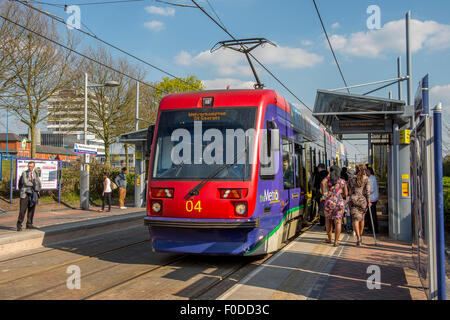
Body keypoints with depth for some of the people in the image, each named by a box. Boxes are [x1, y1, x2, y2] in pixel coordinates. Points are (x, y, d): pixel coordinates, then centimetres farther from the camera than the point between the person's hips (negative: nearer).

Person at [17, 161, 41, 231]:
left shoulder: (36, 174, 12)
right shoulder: (24, 173, -2)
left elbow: (39, 184, 8)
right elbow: (26, 183, -15)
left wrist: (37, 189, -10)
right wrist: (34, 183, -5)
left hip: (33, 194, 4)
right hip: (25, 194, -4)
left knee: (31, 210, 6)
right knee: (23, 210, -6)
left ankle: (29, 224, 14)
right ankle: (19, 225, 3)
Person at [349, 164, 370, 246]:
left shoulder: (352, 179, 4)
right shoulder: (366, 178, 0)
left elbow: (351, 191, 8)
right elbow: (367, 191, -5)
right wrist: (368, 202, 0)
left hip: (353, 200, -1)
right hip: (363, 200, 1)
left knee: (355, 219, -4)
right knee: (362, 218, 19)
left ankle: (358, 238, -17)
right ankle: (360, 236, 31)